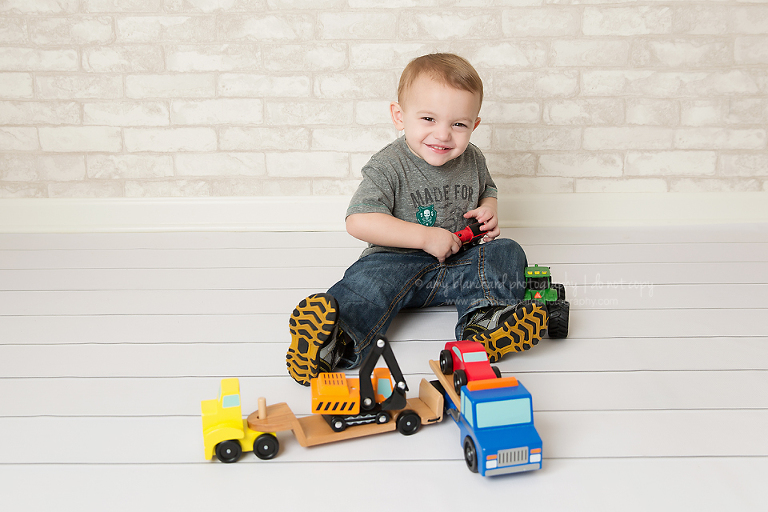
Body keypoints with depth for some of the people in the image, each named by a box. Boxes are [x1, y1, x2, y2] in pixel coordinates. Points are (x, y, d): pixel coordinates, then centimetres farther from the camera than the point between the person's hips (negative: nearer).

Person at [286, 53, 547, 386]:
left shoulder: (472, 160, 3)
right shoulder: (388, 167, -15)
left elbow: (487, 189, 26)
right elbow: (359, 222, -24)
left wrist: (488, 210, -1)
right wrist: (425, 237, -26)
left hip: (460, 263, 5)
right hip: (401, 262, -5)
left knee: (507, 252, -13)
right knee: (370, 279, -32)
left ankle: (486, 320, -35)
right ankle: (337, 341, -54)